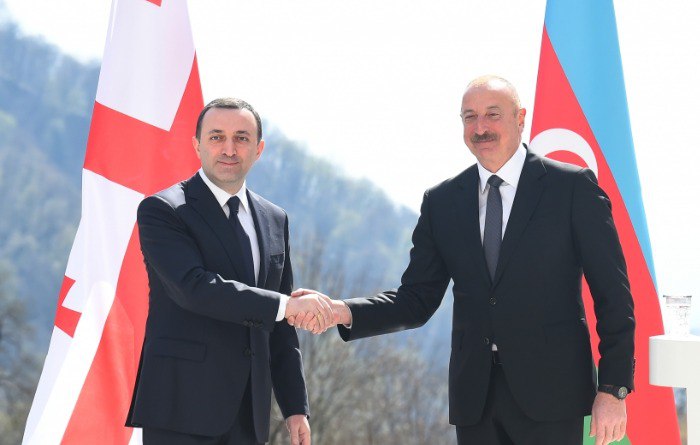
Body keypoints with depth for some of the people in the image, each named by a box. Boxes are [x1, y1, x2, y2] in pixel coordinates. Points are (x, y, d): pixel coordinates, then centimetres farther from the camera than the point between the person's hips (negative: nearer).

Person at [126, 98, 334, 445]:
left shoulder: (274, 220, 16)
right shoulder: (161, 211, -4)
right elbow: (195, 287, -20)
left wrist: (295, 406, 12)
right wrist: (286, 305, -23)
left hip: (248, 415, 6)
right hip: (182, 408, -6)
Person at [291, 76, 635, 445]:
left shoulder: (572, 186, -1)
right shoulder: (441, 202, 10)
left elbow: (613, 294, -2)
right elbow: (417, 301, 9)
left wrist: (613, 389, -8)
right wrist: (343, 311, -9)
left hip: (550, 391, -4)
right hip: (475, 400, 4)